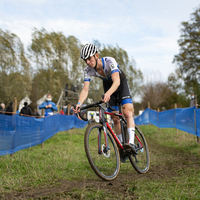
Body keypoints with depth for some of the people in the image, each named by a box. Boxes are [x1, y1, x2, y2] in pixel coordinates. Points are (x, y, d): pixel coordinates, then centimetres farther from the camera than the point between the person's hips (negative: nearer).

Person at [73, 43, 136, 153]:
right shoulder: (88, 70, -23)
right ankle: (121, 145, 13)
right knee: (115, 118, 2)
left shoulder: (109, 61, -36)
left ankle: (131, 143, -32)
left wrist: (108, 94, -66)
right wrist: (79, 104, -43)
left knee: (127, 112, -23)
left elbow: (117, 81, -48)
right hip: (107, 84, 4)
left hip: (120, 82, -4)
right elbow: (85, 89, -26)